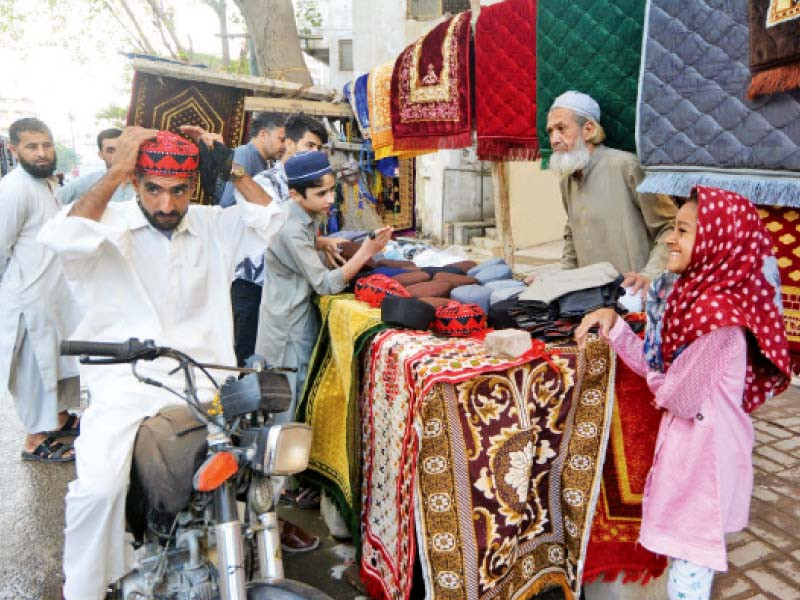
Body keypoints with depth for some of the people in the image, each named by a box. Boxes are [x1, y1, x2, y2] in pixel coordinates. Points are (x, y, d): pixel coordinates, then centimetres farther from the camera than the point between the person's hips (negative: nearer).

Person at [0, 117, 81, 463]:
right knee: (38, 366, 3)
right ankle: (36, 440, 18)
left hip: (58, 291, 9)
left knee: (65, 358, 20)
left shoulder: (46, 182, 11)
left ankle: (60, 417, 38)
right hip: (31, 298, -9)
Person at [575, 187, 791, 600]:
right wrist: (613, 324, -7)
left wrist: (659, 383, -3)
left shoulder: (720, 313, -27)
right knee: (687, 544, 25)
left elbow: (678, 396, -23)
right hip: (688, 437, 9)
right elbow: (655, 365, 3)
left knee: (689, 559, 9)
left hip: (704, 446, -9)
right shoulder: (694, 292, 1)